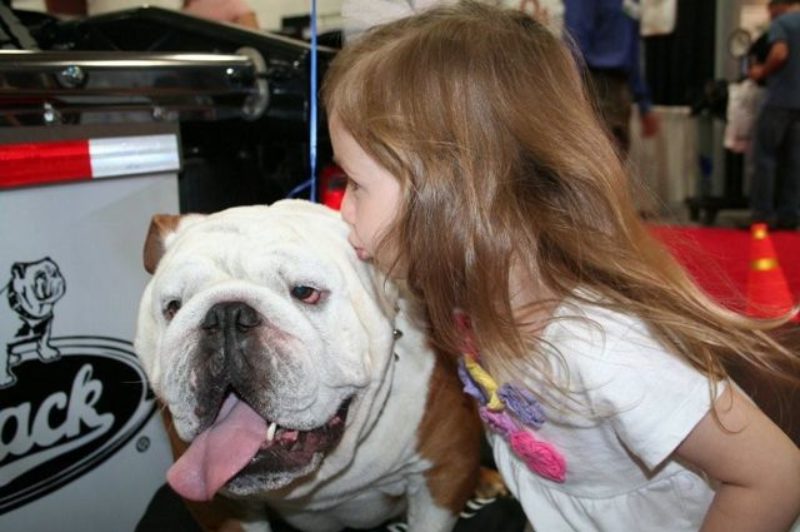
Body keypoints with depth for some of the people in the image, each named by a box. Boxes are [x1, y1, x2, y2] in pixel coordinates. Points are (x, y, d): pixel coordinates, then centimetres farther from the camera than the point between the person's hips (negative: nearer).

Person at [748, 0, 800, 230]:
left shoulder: (781, 22, -4)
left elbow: (779, 54, -19)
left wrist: (762, 71, -2)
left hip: (780, 99, -6)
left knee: (765, 156, 0)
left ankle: (762, 214, -1)